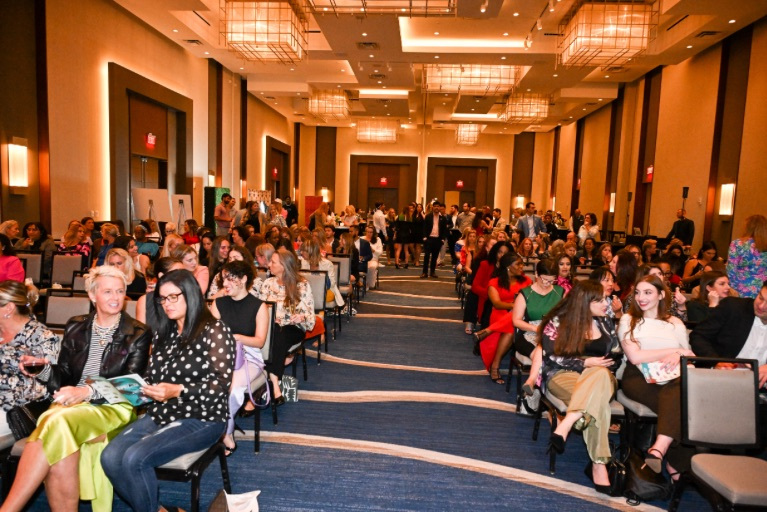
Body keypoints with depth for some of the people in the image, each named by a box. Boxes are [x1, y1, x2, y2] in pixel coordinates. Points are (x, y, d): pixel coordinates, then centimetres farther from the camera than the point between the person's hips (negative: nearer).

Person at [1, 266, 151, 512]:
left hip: (113, 409, -3)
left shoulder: (138, 334, 2)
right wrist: (44, 368, -7)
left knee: (58, 421, -32)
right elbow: (63, 379, 14)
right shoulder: (75, 327, 13)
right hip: (71, 405, 3)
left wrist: (88, 391, -20)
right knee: (60, 439, -32)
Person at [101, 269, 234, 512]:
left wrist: (178, 390, -25)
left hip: (201, 419, -7)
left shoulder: (214, 330, -10)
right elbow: (153, 376, 18)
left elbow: (221, 383, -16)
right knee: (110, 458, -14)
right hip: (160, 414, 7)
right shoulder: (163, 333, 14)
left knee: (134, 458, -23)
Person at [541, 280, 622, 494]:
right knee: (598, 401, -37)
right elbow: (551, 357, -8)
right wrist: (586, 363, -16)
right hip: (563, 374, -3)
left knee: (600, 374, -37)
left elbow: (617, 357, 14)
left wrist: (598, 368, -7)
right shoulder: (557, 322, -2)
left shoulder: (605, 322, 13)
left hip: (601, 376, 3)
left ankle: (565, 426, -42)